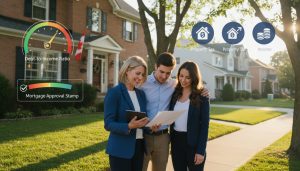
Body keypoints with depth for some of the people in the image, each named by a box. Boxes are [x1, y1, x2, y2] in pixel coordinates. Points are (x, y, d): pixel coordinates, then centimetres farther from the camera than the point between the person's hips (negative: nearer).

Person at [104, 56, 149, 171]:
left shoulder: (141, 94, 9)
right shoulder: (114, 93, -10)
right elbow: (108, 124, -14)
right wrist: (129, 126, -29)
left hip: (139, 146, 6)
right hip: (120, 149, -6)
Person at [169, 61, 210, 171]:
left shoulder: (201, 96, -7)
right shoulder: (175, 93, 5)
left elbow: (204, 124, -8)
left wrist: (200, 150, -13)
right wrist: (171, 142, 6)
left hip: (193, 143, -4)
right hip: (176, 141, 4)